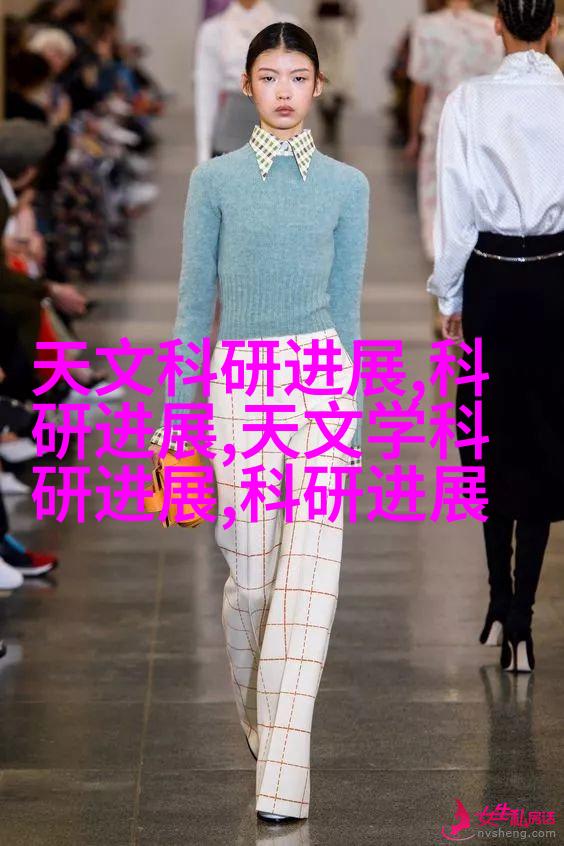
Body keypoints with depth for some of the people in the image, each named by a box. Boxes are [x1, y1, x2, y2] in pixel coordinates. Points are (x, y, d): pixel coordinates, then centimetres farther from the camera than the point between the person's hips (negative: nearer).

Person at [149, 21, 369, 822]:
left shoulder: (346, 185, 6)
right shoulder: (214, 179, 4)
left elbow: (346, 305, 10)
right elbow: (195, 300, 6)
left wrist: (351, 420, 12)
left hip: (319, 376, 0)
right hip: (238, 379, 0)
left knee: (309, 569, -10)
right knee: (250, 572, 5)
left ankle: (282, 765, -8)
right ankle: (255, 708, 34)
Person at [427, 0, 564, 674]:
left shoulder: (468, 102, -8)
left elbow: (454, 209, -5)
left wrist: (449, 298, 5)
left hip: (490, 278, 0)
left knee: (494, 437, 15)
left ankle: (499, 607, 20)